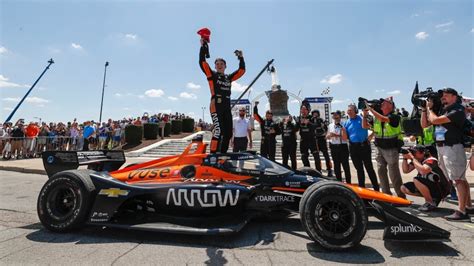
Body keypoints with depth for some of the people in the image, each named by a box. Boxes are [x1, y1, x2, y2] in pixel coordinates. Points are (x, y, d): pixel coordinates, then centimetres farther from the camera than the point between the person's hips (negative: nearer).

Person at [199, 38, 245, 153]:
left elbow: (241, 71, 23)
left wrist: (241, 58, 17)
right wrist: (203, 47, -5)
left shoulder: (229, 78, 19)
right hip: (216, 106, -6)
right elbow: (202, 63, -3)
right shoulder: (212, 75, 6)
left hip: (227, 107, 6)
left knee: (228, 132, 5)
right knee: (218, 130, -20)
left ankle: (222, 153, 15)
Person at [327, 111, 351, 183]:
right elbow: (327, 137, 11)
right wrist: (330, 135, -9)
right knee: (336, 165, 12)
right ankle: (339, 182, 24)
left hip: (342, 146, -4)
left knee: (345, 165, 1)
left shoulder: (343, 126, -7)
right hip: (334, 147, 4)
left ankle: (348, 182, 13)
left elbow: (345, 138, -9)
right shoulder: (330, 126, 6)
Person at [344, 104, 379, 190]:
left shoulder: (361, 118, -3)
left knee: (369, 167, 0)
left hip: (364, 145, -4)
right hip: (353, 147, 4)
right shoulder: (346, 123, 8)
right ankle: (362, 188, 24)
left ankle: (376, 188, 11)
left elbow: (365, 126, -25)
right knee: (359, 168, 13)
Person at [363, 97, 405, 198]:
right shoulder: (377, 117, 7)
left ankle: (401, 195, 12)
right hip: (380, 149, 6)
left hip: (391, 149, -6)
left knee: (394, 173, -2)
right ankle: (386, 194, 22)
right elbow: (364, 126, 11)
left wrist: (371, 109, -24)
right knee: (381, 171, 10)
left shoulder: (394, 117, -11)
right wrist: (365, 114, -3)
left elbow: (383, 119, -31)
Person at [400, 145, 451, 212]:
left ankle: (431, 203, -11)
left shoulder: (431, 160, -21)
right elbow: (405, 170, 1)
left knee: (416, 180, -31)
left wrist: (412, 158, -33)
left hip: (441, 189, -8)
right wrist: (405, 158, -12)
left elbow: (423, 171, -42)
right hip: (431, 186, 8)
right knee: (404, 188, -2)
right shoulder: (417, 160, 1)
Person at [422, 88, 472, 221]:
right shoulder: (441, 110, 14)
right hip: (441, 148, 8)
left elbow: (435, 120, -22)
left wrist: (429, 108, -4)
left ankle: (461, 211, -4)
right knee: (460, 179, 16)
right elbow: (424, 124, 15)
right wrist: (424, 109, 7)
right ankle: (468, 206, 26)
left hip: (453, 147, -8)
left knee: (458, 179, -7)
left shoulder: (457, 110, -10)